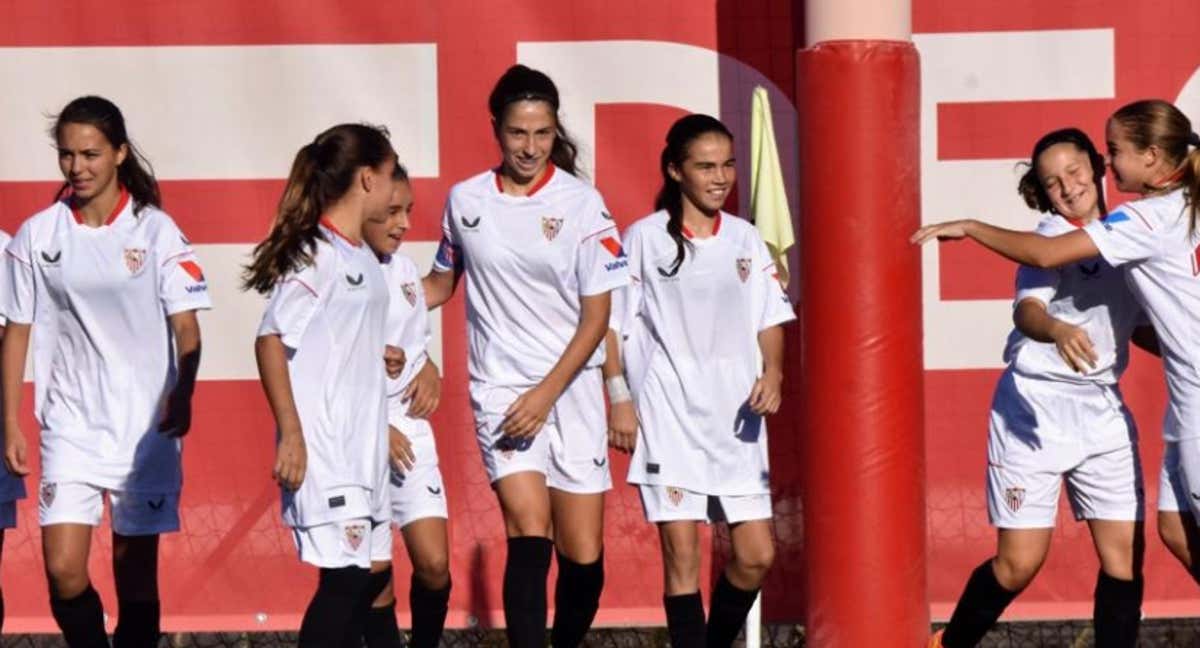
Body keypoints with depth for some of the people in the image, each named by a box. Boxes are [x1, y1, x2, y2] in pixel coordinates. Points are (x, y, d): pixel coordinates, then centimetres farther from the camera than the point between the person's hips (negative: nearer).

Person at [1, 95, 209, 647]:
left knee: (135, 573, 4)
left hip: (146, 425, -1)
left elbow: (185, 327, -7)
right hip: (70, 426, 1)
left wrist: (182, 394, -26)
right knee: (63, 571, -10)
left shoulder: (155, 230, -3)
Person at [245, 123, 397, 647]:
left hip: (362, 444, 9)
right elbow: (271, 339, -17)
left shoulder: (362, 258, 13)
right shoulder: (316, 253, -13)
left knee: (368, 576, 10)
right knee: (345, 575, -12)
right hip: (321, 447, -9)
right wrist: (290, 433, -19)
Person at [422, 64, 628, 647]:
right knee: (529, 538, -18)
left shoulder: (581, 202, -4)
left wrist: (546, 394, -12)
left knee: (583, 557, 2)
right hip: (499, 391, 0)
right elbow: (442, 282, 19)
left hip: (571, 390, 0)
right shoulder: (464, 200, 3)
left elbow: (596, 316, -4)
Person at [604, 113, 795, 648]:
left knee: (756, 555, 2)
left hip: (737, 416, 4)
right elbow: (611, 324, 1)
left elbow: (769, 320, 12)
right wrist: (619, 398, -7)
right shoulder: (644, 238, -1)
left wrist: (772, 372, -7)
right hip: (669, 417, -4)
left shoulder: (745, 239, 10)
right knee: (682, 553, -6)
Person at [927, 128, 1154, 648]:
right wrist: (1058, 330, -50)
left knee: (1125, 553, -2)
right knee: (1020, 563, -4)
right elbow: (1026, 310, -29)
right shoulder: (1049, 239, -10)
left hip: (1103, 410, 6)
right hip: (1036, 410, -5)